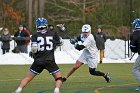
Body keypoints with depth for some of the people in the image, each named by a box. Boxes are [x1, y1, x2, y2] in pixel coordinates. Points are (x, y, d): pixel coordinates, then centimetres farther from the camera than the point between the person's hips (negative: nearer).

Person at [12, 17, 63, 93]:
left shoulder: (35, 36, -1)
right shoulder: (53, 34, 5)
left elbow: (34, 49, -11)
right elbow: (59, 43, 19)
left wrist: (32, 53, 9)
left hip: (38, 61, 0)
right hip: (50, 61, 0)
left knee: (27, 78, 12)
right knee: (59, 78, 9)